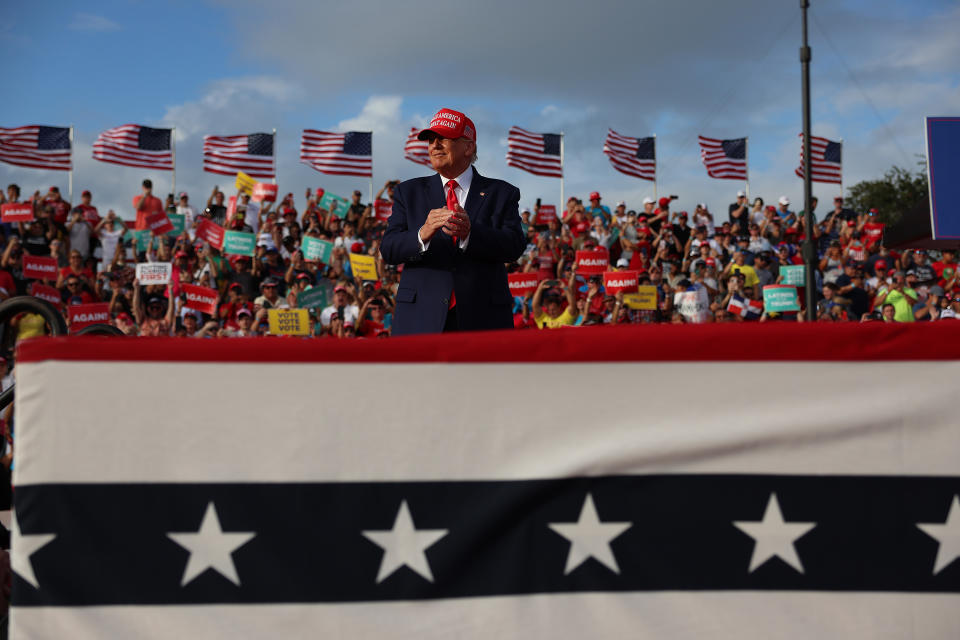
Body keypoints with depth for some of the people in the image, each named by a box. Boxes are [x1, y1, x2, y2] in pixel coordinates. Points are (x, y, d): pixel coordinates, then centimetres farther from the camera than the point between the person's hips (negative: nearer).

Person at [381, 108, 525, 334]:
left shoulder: (501, 193, 9)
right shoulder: (408, 192, 14)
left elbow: (514, 247, -6)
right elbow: (388, 249, 2)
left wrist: (469, 233, -25)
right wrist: (422, 234, -21)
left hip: (483, 318, 0)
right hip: (420, 320, 1)